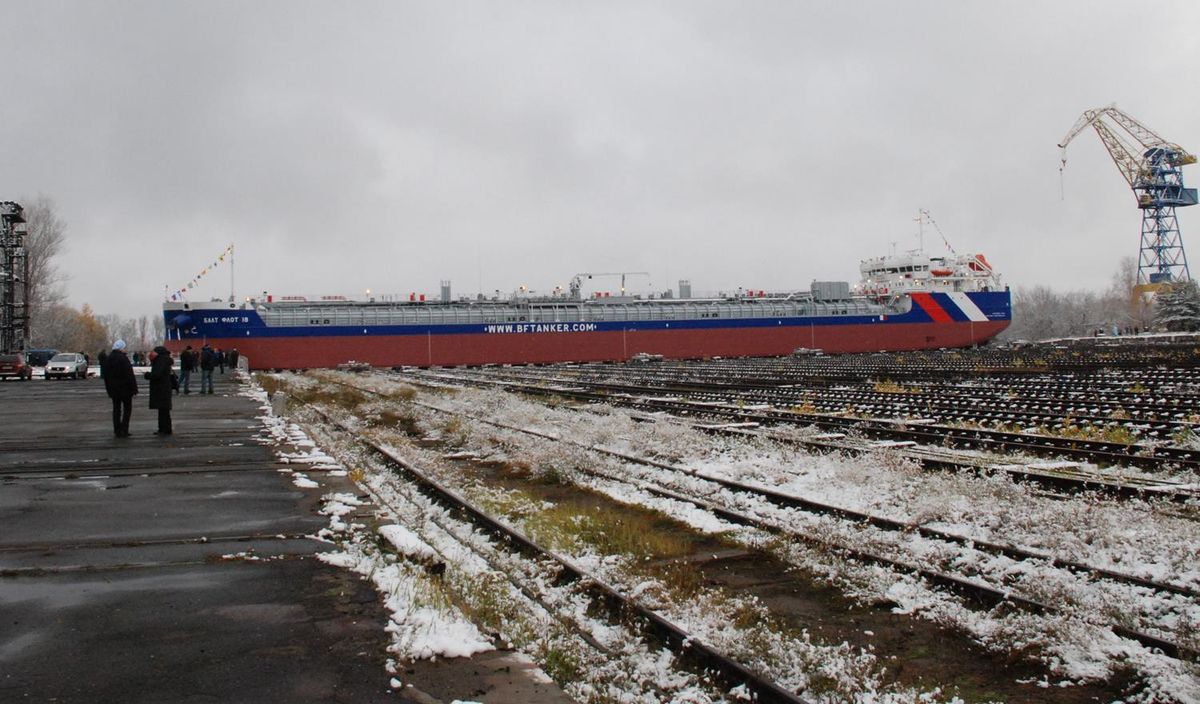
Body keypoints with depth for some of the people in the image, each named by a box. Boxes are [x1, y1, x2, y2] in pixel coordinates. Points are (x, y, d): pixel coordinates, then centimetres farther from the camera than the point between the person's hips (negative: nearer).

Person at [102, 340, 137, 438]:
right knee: (127, 408, 3)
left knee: (116, 409, 11)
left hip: (113, 389, 6)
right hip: (125, 388, -6)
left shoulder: (107, 359, 8)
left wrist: (109, 389, 20)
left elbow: (105, 375, 14)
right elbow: (129, 375, -18)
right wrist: (134, 388, -12)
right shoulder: (123, 359, -16)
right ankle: (124, 430, -4)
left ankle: (117, 430, 11)